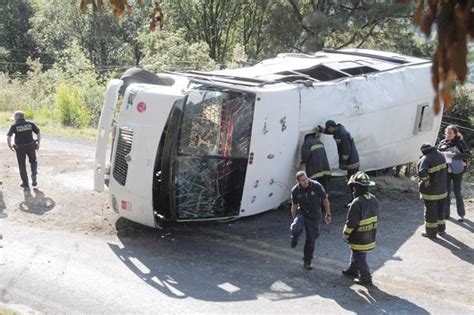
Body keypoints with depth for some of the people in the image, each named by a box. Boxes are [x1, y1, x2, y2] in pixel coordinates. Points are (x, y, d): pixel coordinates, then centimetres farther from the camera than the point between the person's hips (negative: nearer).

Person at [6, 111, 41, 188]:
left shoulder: (14, 126, -5)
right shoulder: (30, 124, 1)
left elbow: (8, 137, -15)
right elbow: (38, 133, 3)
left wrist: (10, 146, 1)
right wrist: (38, 144, 13)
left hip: (20, 148, -1)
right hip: (30, 146, 1)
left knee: (22, 165, 13)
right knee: (33, 161, 21)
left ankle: (25, 182, 17)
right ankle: (34, 176, -2)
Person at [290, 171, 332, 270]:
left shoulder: (317, 186, -18)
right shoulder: (295, 191, -11)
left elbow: (325, 200, -5)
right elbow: (294, 206, 4)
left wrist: (328, 214, -2)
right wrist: (294, 220, 10)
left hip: (314, 215, 0)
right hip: (301, 213, 0)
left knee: (311, 239, 5)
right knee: (295, 229, -30)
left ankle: (307, 262, 22)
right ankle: (294, 239, 8)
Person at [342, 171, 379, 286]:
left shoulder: (357, 203, -28)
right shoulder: (373, 199, -2)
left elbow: (351, 222, -23)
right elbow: (375, 217, 9)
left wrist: (346, 234, -7)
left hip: (360, 238, -8)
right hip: (371, 236, 8)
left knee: (360, 258, 9)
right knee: (355, 253, 27)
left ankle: (365, 278, 19)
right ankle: (353, 270, 44)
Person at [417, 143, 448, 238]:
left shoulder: (426, 159, -22)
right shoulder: (440, 155, 2)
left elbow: (421, 172, -37)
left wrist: (426, 179, -22)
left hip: (431, 189, -7)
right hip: (442, 188, 7)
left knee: (430, 210, 5)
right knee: (440, 209, 20)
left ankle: (431, 232, 14)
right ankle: (441, 229, 32)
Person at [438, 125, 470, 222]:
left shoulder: (460, 142, -7)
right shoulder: (442, 142, 4)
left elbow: (467, 155, -13)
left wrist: (454, 155, -23)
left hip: (457, 170, -4)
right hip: (445, 170, 4)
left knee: (457, 192, 2)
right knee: (446, 192, 9)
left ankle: (461, 214, 12)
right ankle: (446, 213, 19)